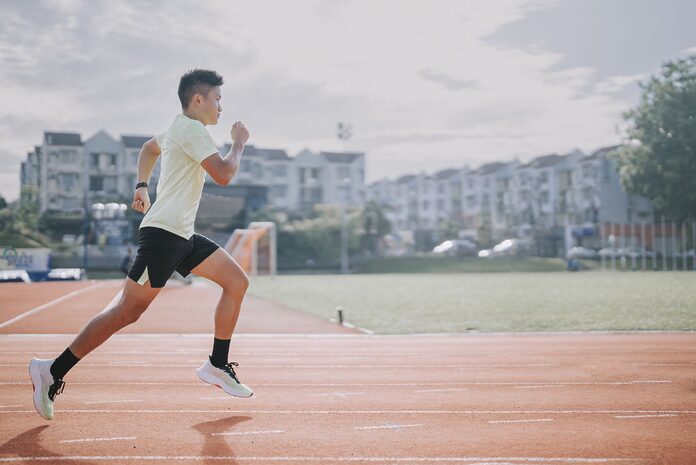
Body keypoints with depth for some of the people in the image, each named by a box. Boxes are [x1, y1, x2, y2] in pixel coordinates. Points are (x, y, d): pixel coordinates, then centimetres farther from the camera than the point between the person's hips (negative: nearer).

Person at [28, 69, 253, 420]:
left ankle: (217, 365, 10)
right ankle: (52, 371, -2)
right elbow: (224, 175, -19)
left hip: (182, 236, 10)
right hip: (163, 233, -10)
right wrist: (239, 144, -3)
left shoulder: (180, 129, 19)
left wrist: (142, 185, 33)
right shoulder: (191, 129, -12)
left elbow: (149, 148, 38)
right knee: (127, 312, -10)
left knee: (237, 282, 4)